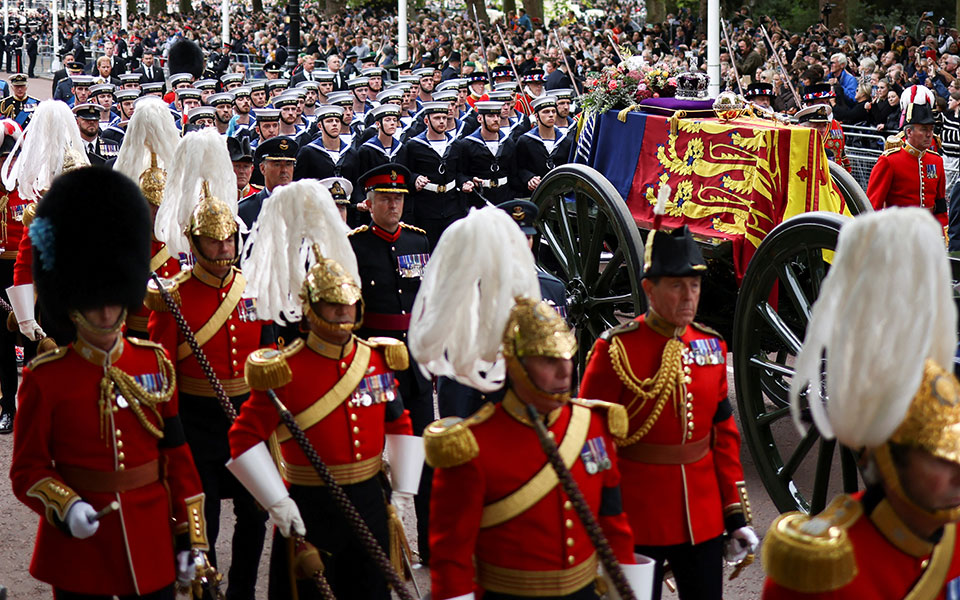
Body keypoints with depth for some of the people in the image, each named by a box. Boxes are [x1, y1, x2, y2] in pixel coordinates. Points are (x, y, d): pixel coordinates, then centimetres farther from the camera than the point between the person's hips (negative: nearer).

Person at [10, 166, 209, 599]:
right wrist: (66, 508, -21)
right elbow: (28, 469, -2)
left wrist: (191, 537, 3)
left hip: (151, 545, 3)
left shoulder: (155, 363, 3)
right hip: (78, 545, -2)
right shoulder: (45, 378, -6)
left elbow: (177, 455, 6)